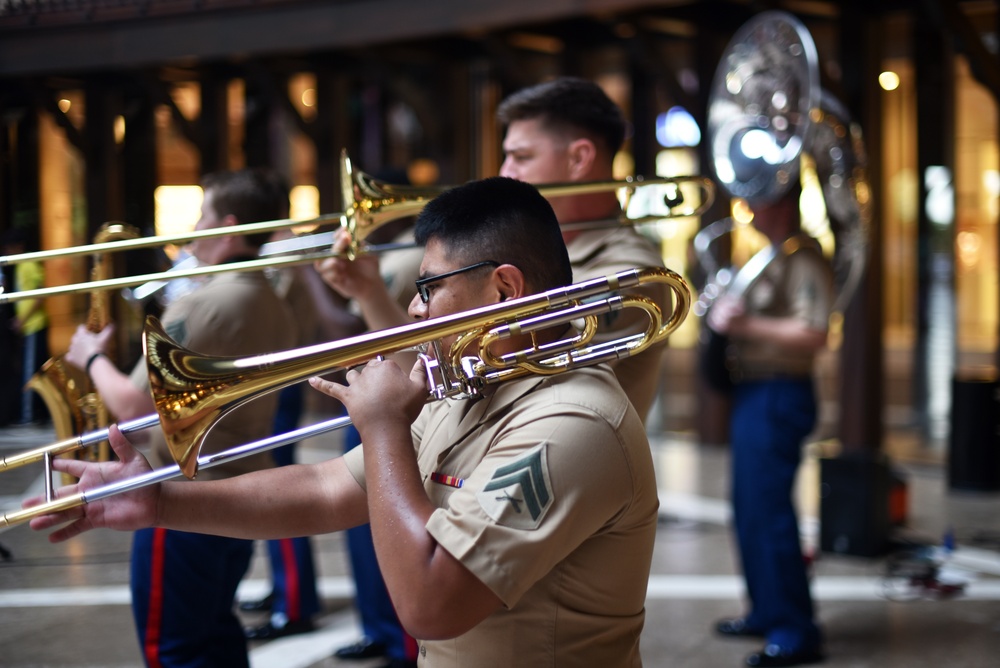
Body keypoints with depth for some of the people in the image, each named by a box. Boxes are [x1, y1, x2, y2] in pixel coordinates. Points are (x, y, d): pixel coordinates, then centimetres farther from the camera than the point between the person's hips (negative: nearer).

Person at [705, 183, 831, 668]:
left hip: (779, 397, -11)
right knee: (750, 509, 17)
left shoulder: (803, 259, -14)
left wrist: (745, 323, -24)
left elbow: (813, 334, -25)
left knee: (769, 510, -10)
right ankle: (766, 613, 28)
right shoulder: (770, 257, 17)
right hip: (753, 392, 11)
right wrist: (727, 313, 10)